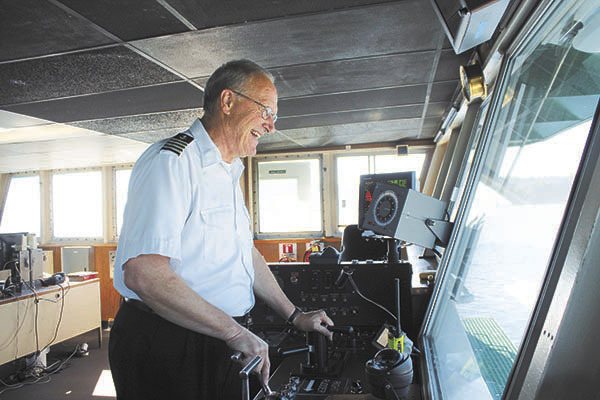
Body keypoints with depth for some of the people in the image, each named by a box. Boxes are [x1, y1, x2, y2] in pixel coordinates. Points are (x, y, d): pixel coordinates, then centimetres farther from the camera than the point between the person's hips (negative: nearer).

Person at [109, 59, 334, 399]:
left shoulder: (229, 172, 12)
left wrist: (295, 316, 15)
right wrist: (236, 332, -24)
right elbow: (143, 274, -28)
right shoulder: (171, 161, -18)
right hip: (166, 345, -8)